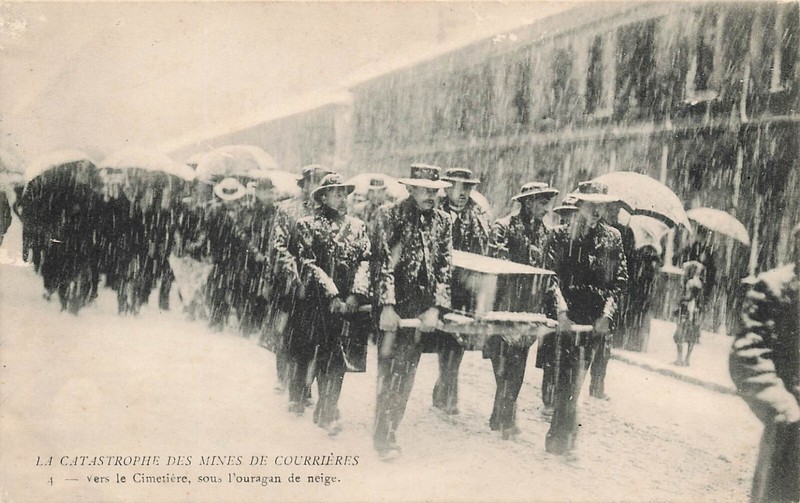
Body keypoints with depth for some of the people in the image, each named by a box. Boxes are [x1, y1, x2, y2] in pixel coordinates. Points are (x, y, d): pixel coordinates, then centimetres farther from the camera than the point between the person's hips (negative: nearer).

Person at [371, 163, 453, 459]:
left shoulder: (442, 221, 8)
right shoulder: (390, 215, -2)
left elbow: (445, 267, 5)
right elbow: (382, 263, -8)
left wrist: (435, 308, -5)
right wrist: (387, 306, -15)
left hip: (423, 308, 4)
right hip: (393, 304, -4)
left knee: (408, 371, 6)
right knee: (390, 367, -6)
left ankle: (391, 430, 17)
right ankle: (383, 435, 2)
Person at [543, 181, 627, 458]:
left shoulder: (612, 237, 9)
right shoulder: (560, 235, 4)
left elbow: (620, 279, 8)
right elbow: (550, 274, -1)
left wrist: (607, 313, -3)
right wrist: (561, 309, -13)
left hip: (596, 319, 2)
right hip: (566, 317, -2)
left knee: (576, 378, 3)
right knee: (566, 377, -8)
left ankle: (560, 438, 14)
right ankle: (562, 438, 0)